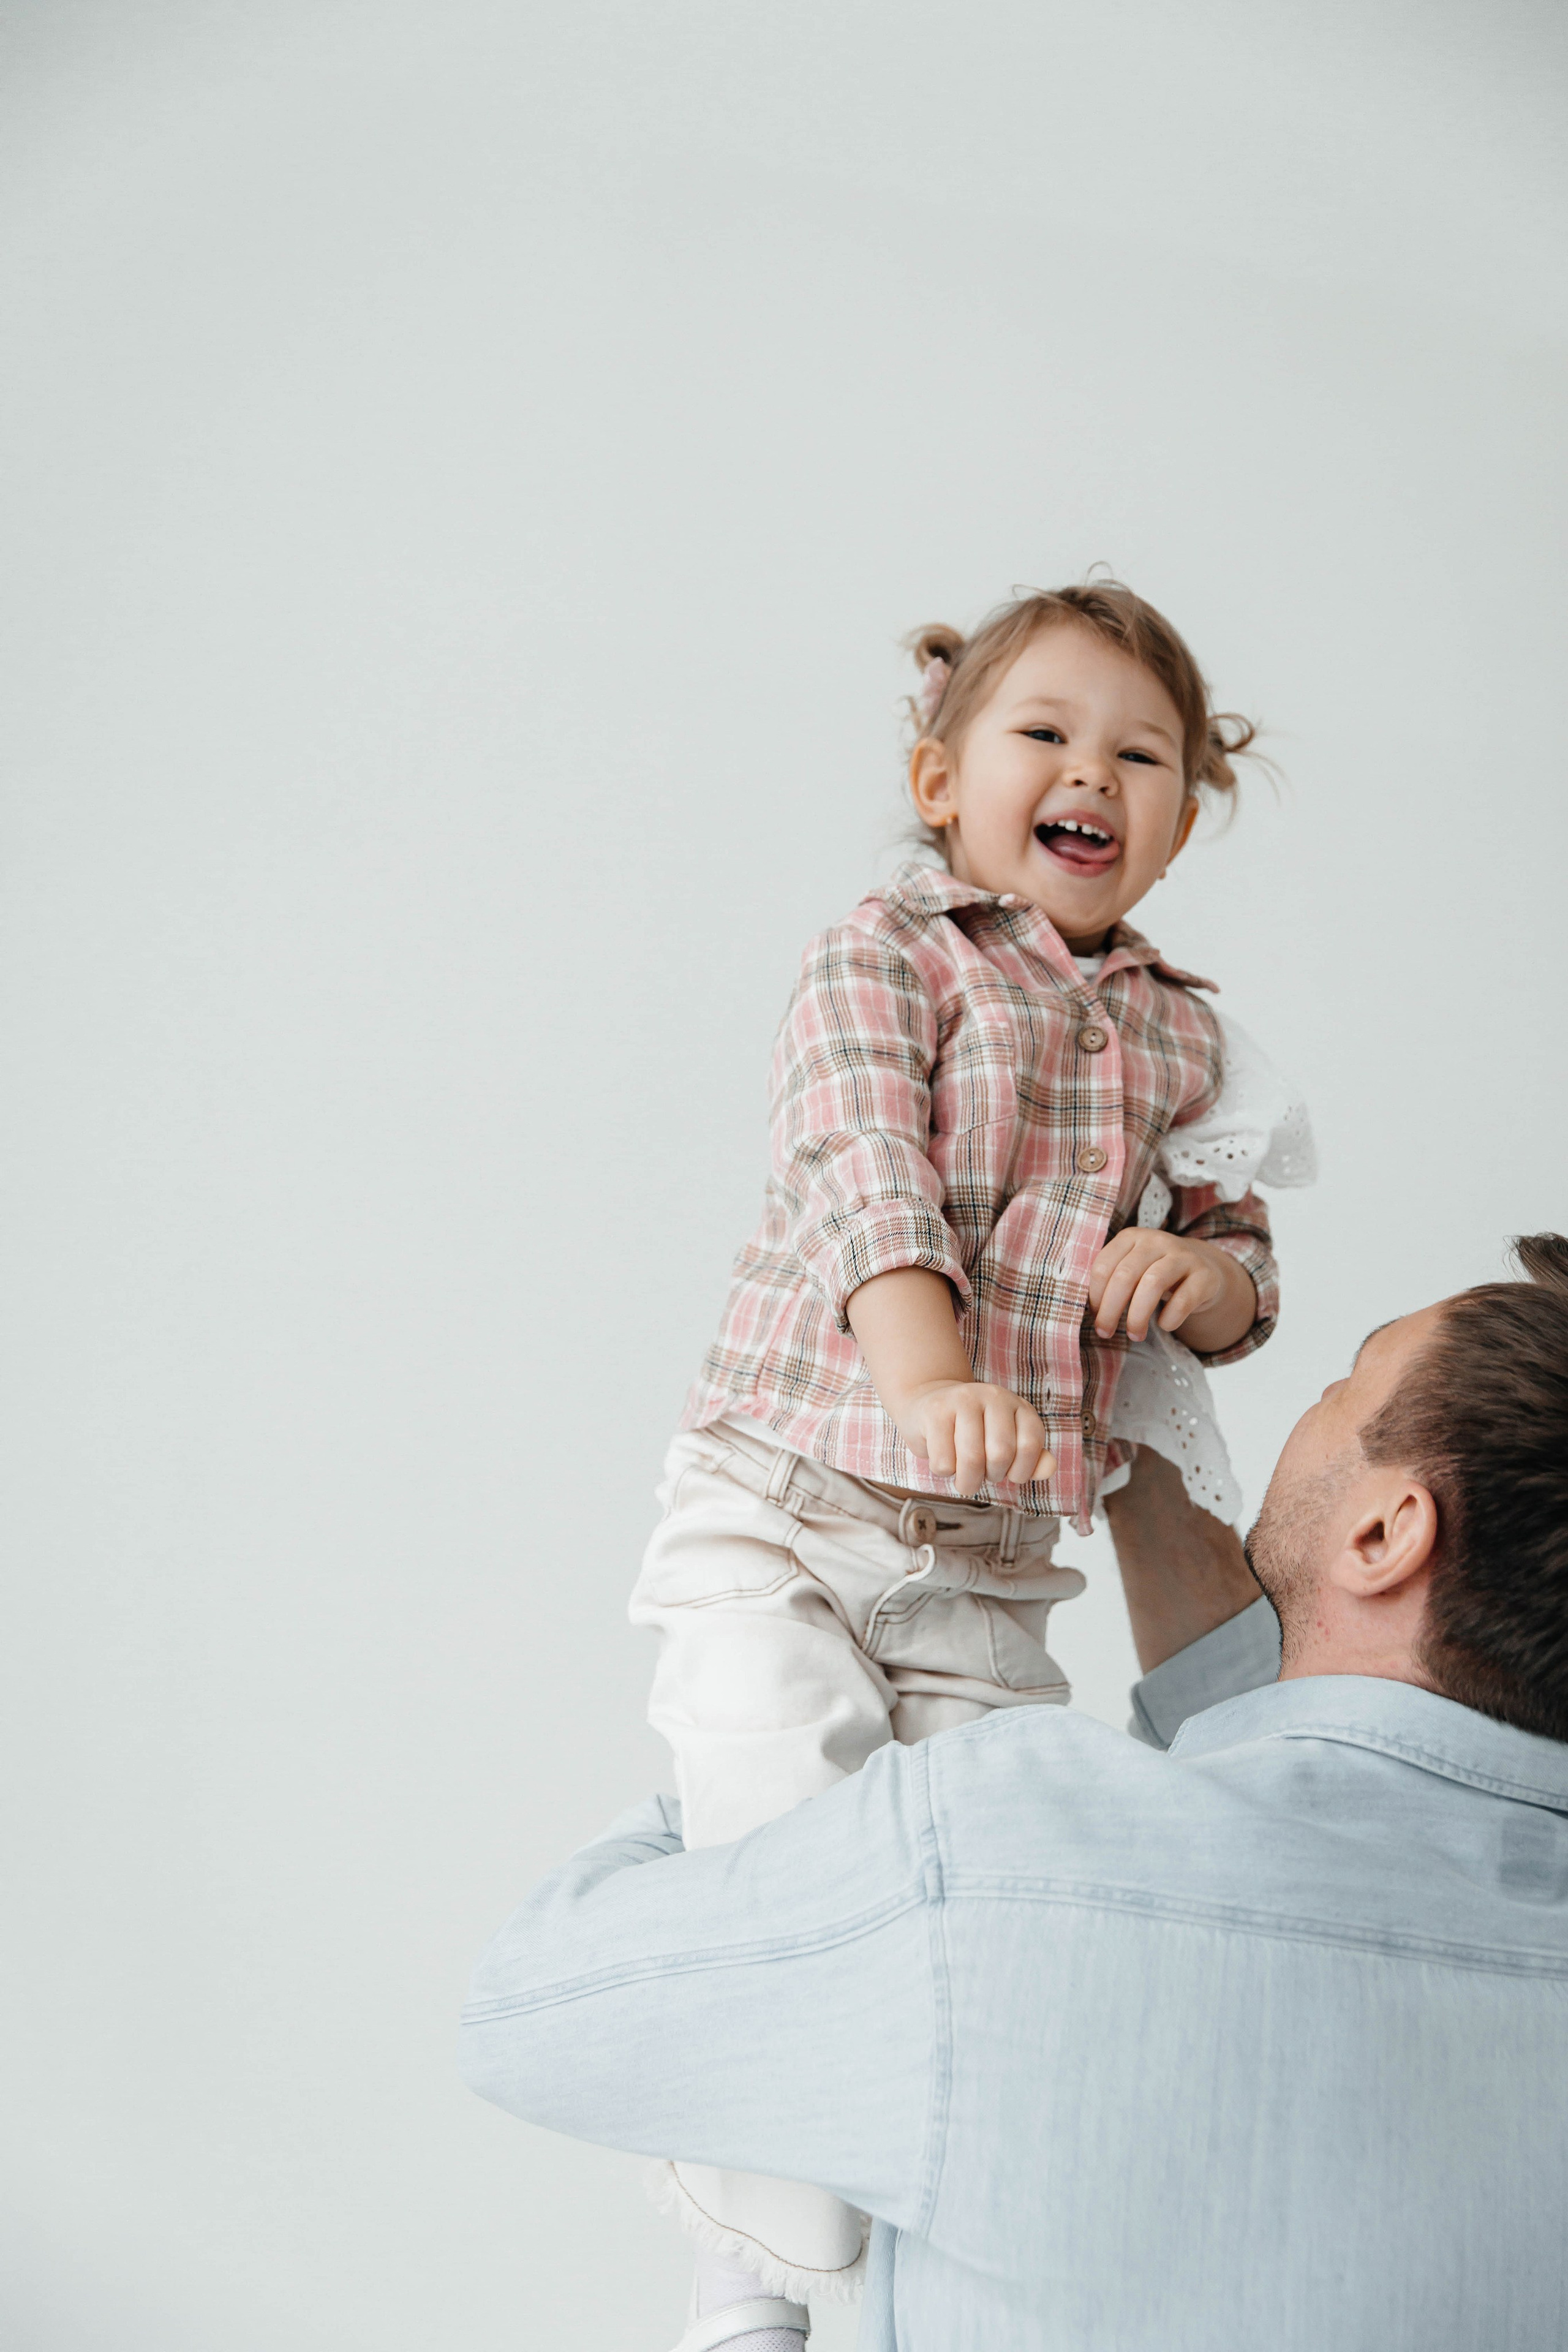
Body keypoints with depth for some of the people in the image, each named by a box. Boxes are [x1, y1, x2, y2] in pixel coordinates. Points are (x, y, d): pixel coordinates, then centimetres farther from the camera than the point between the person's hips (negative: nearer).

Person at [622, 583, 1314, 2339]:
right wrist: (930, 1375, -36)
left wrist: (1209, 1277, -5)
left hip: (992, 1565, 4)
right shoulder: (881, 958, -2)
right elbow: (865, 1177, -18)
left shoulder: (1182, 1041, 13)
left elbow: (1243, 1263, 21)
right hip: (783, 1521, -4)